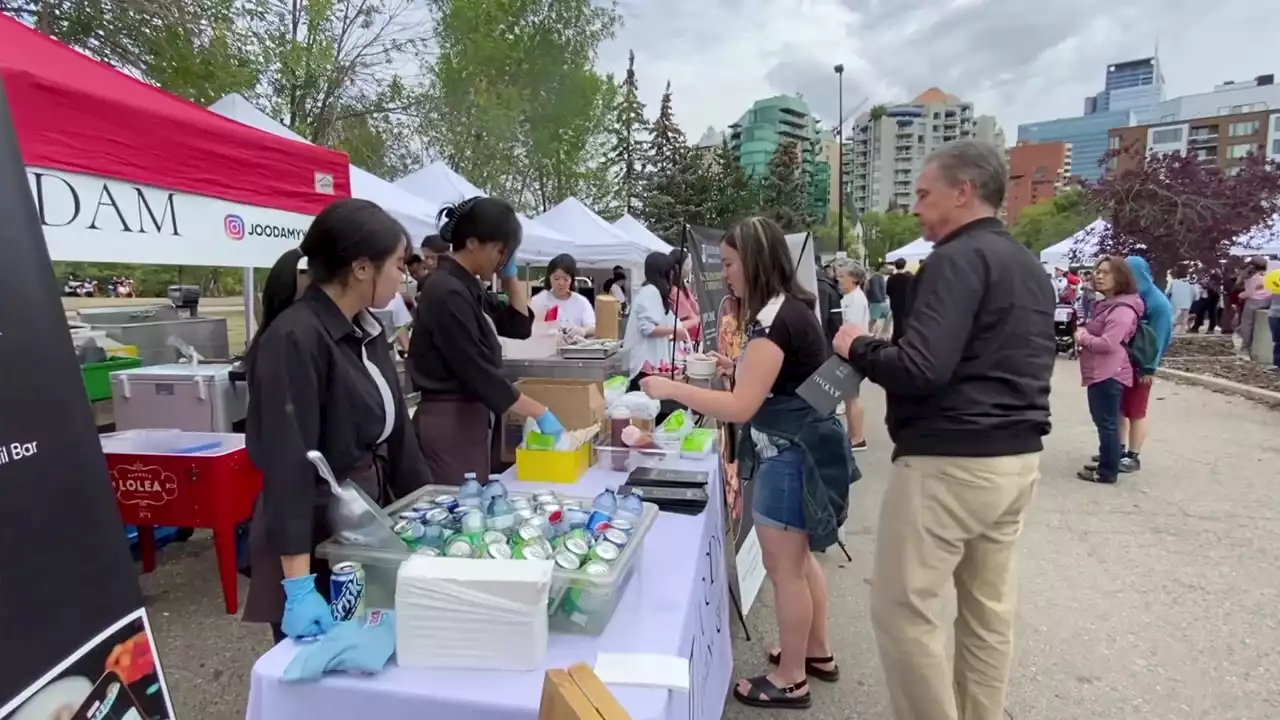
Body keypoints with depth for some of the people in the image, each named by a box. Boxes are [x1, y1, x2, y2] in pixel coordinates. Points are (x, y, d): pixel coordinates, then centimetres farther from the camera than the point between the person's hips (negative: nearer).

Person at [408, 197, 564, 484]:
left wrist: (510, 275, 6)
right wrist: (540, 413, -16)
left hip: (469, 419, 10)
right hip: (449, 424, -10)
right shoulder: (447, 292, -19)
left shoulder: (467, 287, 10)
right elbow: (479, 372, -22)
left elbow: (520, 326, 18)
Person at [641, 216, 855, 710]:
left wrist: (670, 388, -22)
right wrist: (739, 368, 8)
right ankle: (818, 653, 40)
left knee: (783, 567, 4)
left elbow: (741, 407, -27)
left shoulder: (775, 320, -23)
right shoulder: (789, 308, 8)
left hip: (792, 453, -10)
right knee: (798, 557, 22)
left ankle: (790, 681, 22)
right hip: (799, 447, 10)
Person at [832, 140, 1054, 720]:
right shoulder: (1031, 268, 15)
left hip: (950, 462, -10)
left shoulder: (958, 259, -14)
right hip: (1017, 457, 10)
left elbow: (923, 369, -24)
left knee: (903, 607, 1)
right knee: (989, 605, 17)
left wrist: (858, 348, -6)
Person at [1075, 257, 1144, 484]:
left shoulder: (1122, 309, -16)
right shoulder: (1106, 304, 17)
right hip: (1100, 372, 11)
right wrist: (1083, 334, 10)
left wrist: (1083, 338, -9)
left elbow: (1108, 343, -25)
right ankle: (1106, 463, 26)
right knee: (1104, 420, 17)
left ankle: (1107, 471, 0)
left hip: (1109, 373, -11)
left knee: (1107, 422, -6)